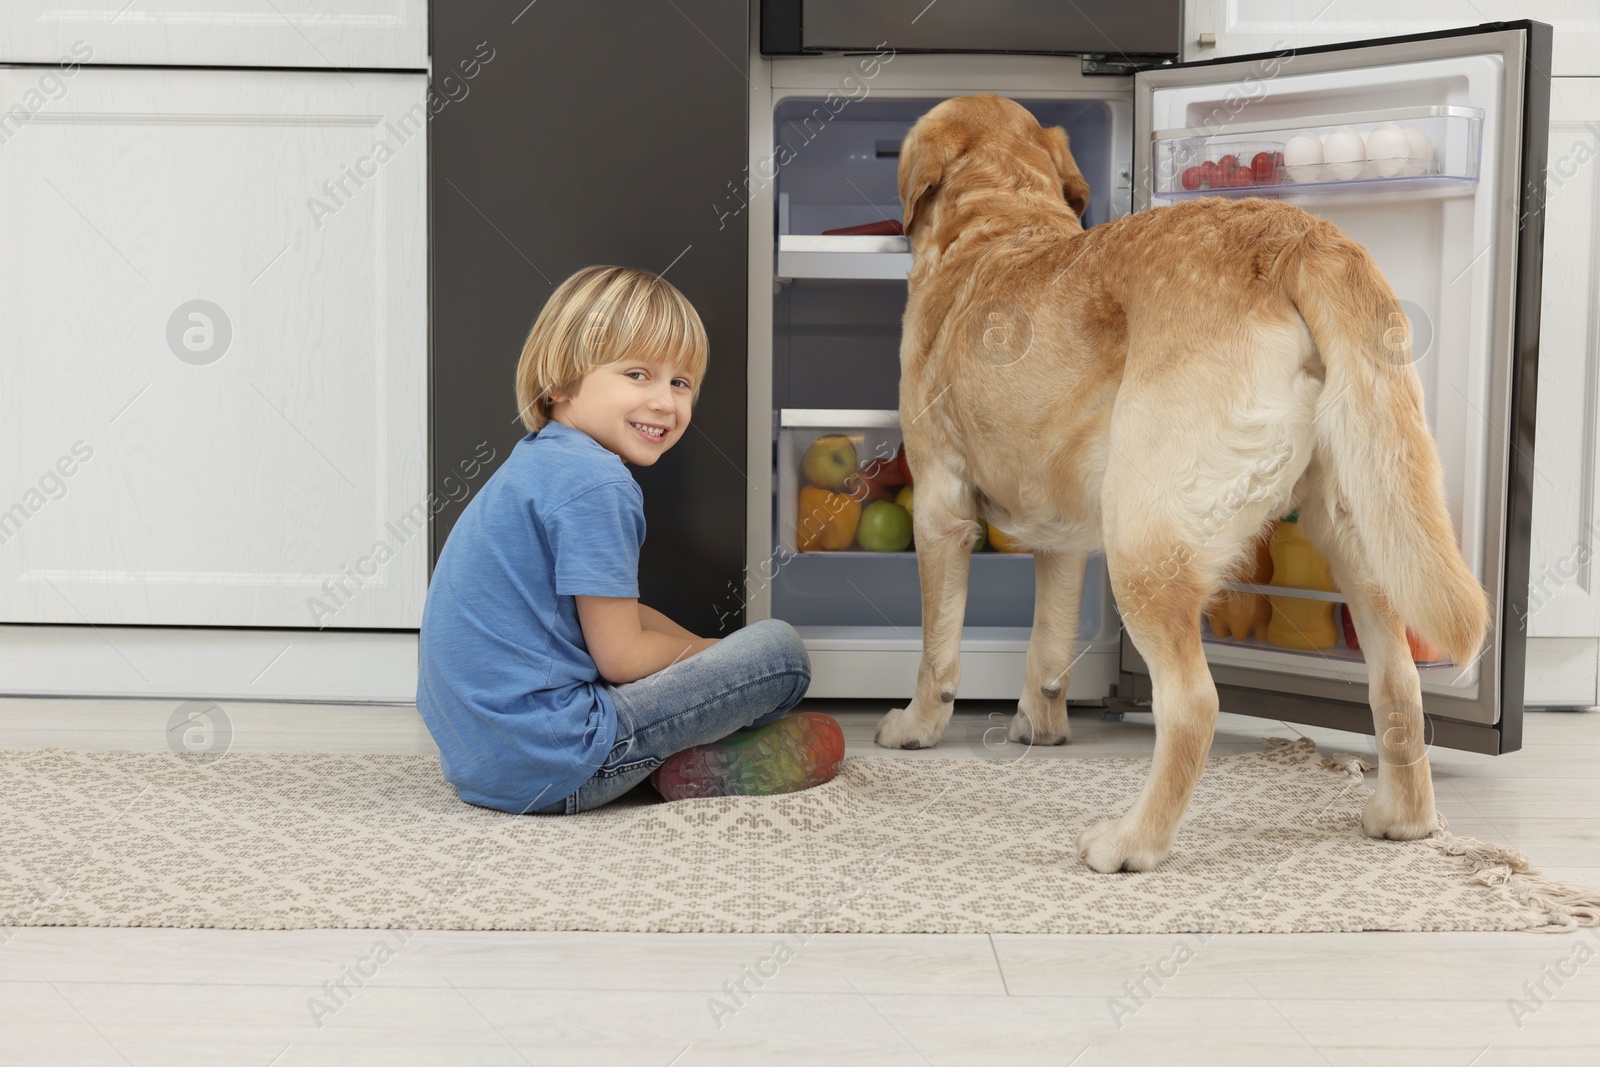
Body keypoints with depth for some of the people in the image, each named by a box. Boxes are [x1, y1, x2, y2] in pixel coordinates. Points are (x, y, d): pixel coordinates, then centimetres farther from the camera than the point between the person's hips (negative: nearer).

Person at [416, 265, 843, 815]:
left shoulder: (537, 463, 15)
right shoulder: (595, 485, -18)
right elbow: (620, 657, -15)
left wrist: (700, 647, 17)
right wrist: (714, 652, 3)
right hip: (549, 763, -10)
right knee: (781, 649, -6)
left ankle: (672, 762, 15)